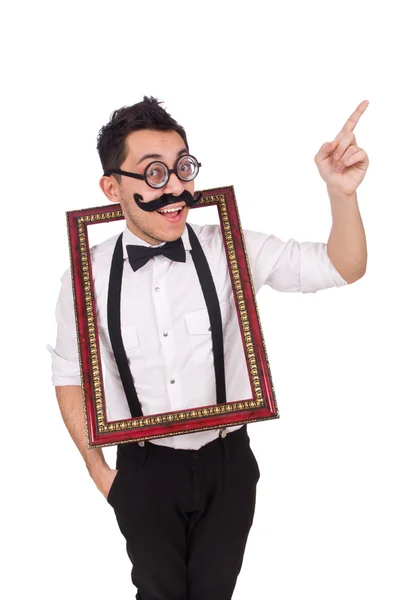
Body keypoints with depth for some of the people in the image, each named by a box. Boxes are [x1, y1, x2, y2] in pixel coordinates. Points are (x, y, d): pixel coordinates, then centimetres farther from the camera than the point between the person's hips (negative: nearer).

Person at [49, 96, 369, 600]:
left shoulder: (229, 250, -13)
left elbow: (344, 268, -11)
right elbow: (69, 373, 1)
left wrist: (341, 192, -29)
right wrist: (96, 468, 3)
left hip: (227, 463, 1)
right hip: (143, 470, 0)